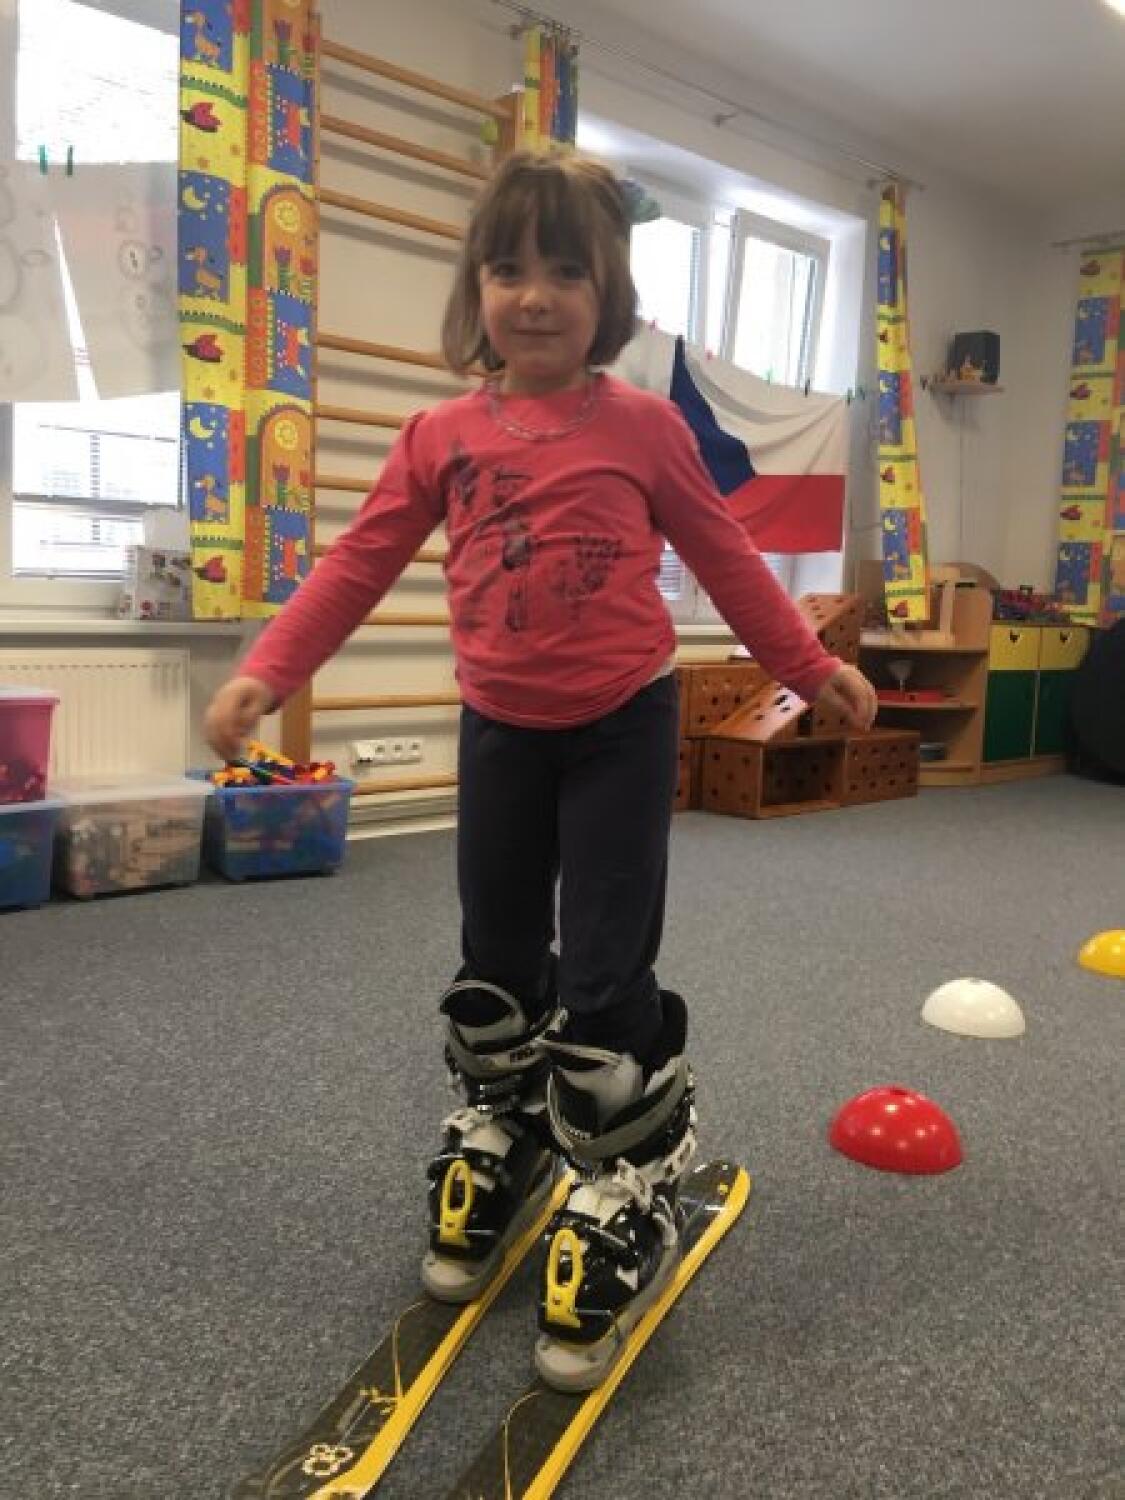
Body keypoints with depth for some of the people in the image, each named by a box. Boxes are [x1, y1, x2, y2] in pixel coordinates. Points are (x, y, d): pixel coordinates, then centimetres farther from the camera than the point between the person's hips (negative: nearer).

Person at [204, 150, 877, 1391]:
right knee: (494, 972, 15)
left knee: (605, 983, -3)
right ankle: (496, 1152, 38)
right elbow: (358, 565, 2)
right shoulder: (441, 438, 0)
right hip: (499, 729, 3)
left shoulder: (642, 427, -5)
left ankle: (623, 1205, 16)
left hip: (623, 728, -3)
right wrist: (266, 674, -5)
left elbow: (726, 560, 4)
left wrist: (812, 669, 9)